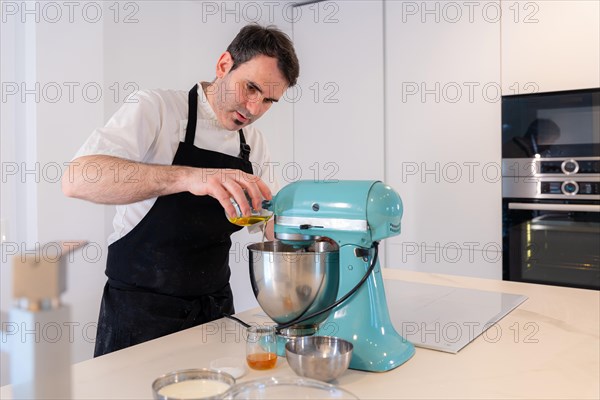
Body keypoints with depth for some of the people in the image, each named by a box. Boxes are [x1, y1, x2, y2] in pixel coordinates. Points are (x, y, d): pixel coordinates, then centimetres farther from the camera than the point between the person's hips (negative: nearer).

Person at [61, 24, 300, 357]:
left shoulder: (255, 144, 4)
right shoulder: (156, 108, -12)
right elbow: (77, 180, -28)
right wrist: (188, 176, -41)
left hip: (214, 308, 5)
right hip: (140, 308, -4)